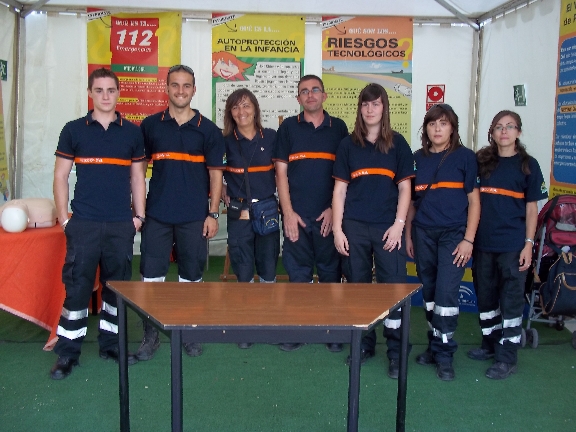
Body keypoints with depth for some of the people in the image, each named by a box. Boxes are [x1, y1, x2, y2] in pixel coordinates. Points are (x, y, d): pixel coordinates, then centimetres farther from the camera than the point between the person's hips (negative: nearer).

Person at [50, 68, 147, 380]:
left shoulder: (132, 132, 9)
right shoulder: (73, 130, 4)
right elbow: (61, 176, 5)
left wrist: (138, 216, 5)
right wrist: (64, 217, -2)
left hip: (121, 226, 2)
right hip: (83, 225, -2)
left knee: (117, 285, 9)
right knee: (77, 287, -1)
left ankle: (111, 344, 23)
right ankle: (67, 353, 10)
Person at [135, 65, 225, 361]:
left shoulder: (207, 129, 4)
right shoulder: (150, 125, 6)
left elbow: (215, 173, 3)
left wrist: (213, 214, -3)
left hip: (195, 217, -1)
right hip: (157, 215, 1)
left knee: (191, 276, 8)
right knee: (151, 276, 1)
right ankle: (151, 335, 13)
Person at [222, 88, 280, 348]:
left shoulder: (271, 137, 2)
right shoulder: (226, 142, 1)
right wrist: (222, 193, 1)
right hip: (239, 213, 0)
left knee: (268, 269, 7)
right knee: (243, 272, 4)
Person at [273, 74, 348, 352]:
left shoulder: (338, 127, 8)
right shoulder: (288, 127, 7)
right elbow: (281, 172, 3)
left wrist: (335, 209, -3)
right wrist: (288, 212, -5)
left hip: (328, 216, 0)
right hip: (297, 215, 0)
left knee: (331, 273, 6)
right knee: (297, 274, 4)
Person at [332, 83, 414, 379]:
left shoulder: (397, 144, 5)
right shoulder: (348, 145, 8)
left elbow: (404, 188, 4)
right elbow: (340, 190, 7)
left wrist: (399, 224, -7)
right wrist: (337, 229, 0)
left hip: (387, 228, -1)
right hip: (355, 227, 2)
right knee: (357, 287, 8)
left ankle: (396, 352, 8)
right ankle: (364, 345, 24)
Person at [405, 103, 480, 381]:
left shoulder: (465, 157, -1)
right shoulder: (418, 158, 8)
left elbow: (473, 200, -1)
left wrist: (468, 239, -8)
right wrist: (408, 235, 10)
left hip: (453, 233, -3)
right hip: (423, 233, 4)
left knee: (446, 292, -9)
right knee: (429, 293, 9)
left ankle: (444, 353, 3)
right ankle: (434, 345, 23)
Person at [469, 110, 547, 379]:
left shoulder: (527, 165, 0)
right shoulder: (482, 162, 7)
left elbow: (531, 207, 0)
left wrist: (529, 243, -8)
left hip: (512, 244, -4)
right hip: (483, 243, 4)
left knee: (511, 299, 1)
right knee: (485, 295, 14)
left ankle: (507, 357, 9)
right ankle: (490, 344, 31)